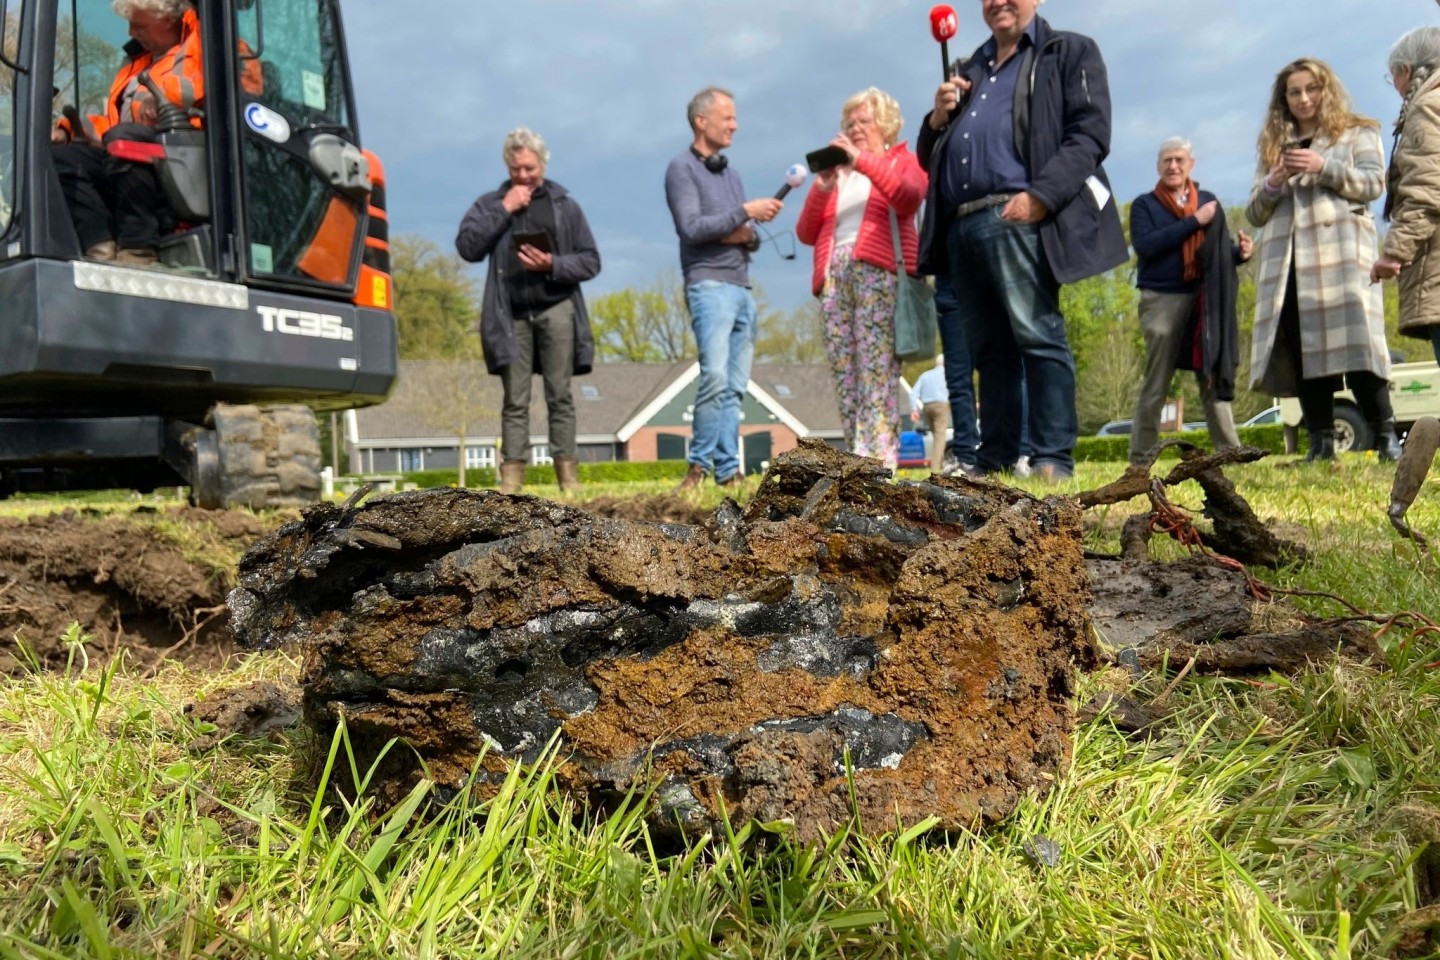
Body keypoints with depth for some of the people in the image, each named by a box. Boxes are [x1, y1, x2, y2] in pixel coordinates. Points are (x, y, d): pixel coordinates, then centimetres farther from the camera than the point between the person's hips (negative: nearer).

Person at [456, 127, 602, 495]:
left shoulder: (564, 205, 12)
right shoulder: (491, 204, 13)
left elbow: (590, 261, 8)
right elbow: (467, 247, -3)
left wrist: (553, 265, -9)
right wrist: (503, 210, -6)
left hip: (556, 310, 0)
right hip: (511, 316, 0)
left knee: (560, 396, -1)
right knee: (515, 400, -2)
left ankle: (568, 475, 0)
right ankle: (511, 479, -2)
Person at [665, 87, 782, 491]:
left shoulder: (729, 172, 23)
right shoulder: (682, 168, 1)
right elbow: (692, 227, -12)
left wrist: (748, 236, 0)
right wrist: (745, 211, -12)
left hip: (742, 287, 7)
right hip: (709, 284, -7)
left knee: (735, 387, 1)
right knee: (715, 377, -20)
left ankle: (728, 471, 1)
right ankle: (699, 466, -12)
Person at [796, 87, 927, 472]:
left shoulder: (903, 160, 18)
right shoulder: (836, 172, 27)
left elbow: (909, 195, -7)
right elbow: (806, 233, 16)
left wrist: (862, 160, -12)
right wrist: (821, 188, 1)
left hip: (878, 270, -4)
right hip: (834, 274, 4)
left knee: (876, 370, -15)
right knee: (843, 372, -5)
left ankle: (878, 461, -20)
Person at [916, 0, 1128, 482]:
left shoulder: (1070, 52, 11)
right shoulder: (968, 72, 28)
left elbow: (1090, 134, -4)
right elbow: (930, 158, 29)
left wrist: (1041, 195, -17)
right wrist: (938, 119, 8)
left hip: (1017, 219, -6)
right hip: (961, 228, 6)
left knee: (1038, 337, -12)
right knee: (990, 350, 6)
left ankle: (1053, 460, -11)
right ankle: (994, 463, 8)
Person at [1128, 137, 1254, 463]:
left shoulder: (1208, 201, 15)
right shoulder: (1144, 204, 5)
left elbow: (1219, 250, 13)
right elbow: (1145, 245, -13)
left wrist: (1240, 252, -9)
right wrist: (1193, 221, -12)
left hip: (1204, 299, 3)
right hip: (1161, 300, -3)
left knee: (1213, 377, 3)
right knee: (1155, 384, -1)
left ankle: (1229, 453, 7)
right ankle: (1140, 458, 5)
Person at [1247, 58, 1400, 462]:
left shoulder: (1356, 133, 18)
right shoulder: (1274, 146, 25)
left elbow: (1373, 182, 2)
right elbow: (1254, 215, 20)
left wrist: (1323, 167, -11)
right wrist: (1273, 183, 0)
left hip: (1340, 254, -3)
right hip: (1287, 260, 3)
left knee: (1352, 342, -14)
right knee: (1301, 351, -6)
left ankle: (1386, 436, -7)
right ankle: (1321, 444, -4)